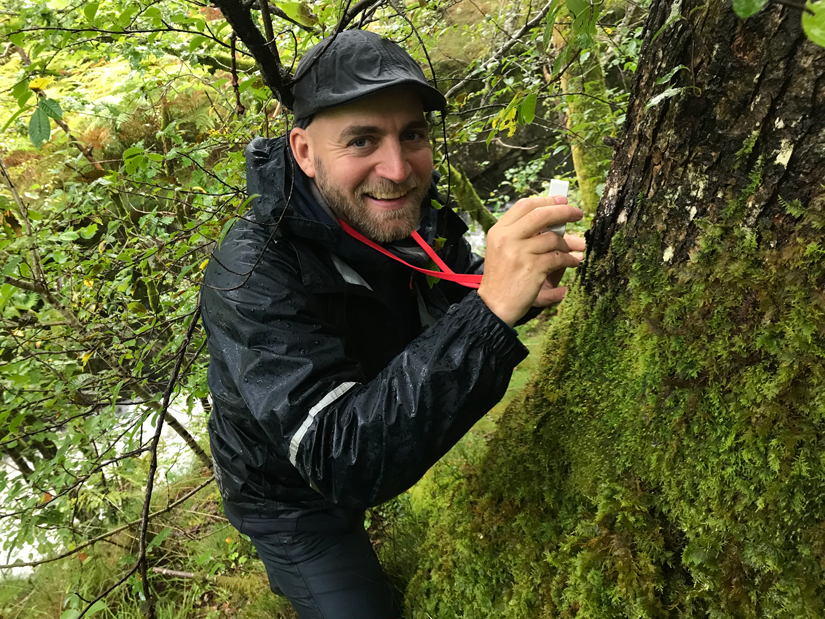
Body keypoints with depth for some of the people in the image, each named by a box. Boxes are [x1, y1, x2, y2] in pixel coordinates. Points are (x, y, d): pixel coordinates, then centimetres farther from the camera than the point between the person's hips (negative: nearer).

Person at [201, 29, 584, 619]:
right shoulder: (252, 276, -35)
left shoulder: (409, 214, -16)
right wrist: (490, 310, -52)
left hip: (400, 454, 6)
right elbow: (344, 463, -42)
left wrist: (522, 289, -26)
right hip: (293, 497, -5)